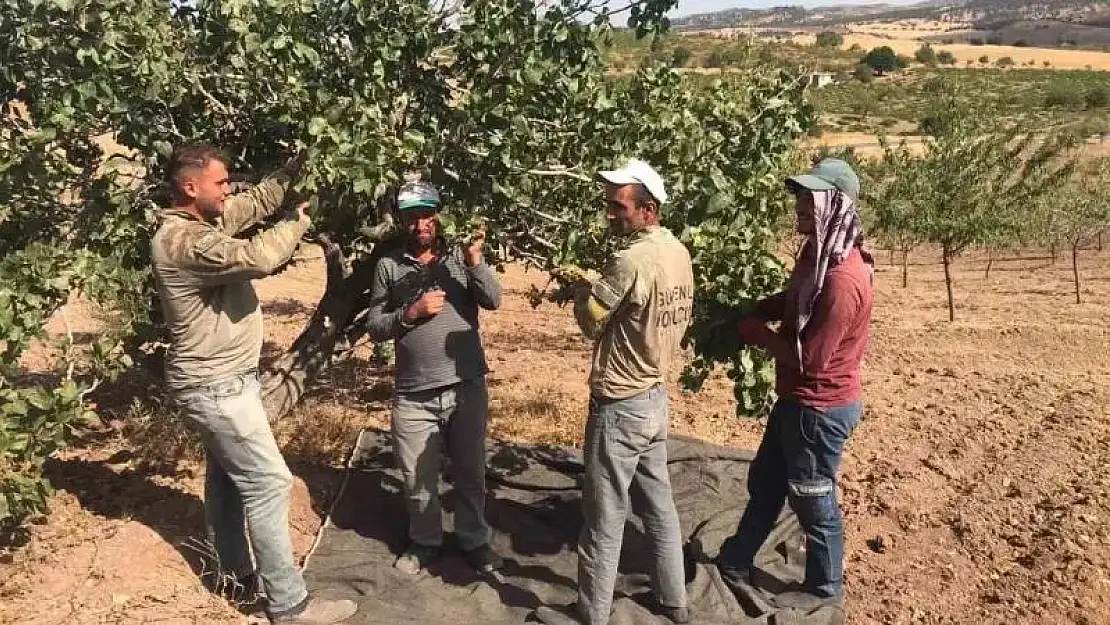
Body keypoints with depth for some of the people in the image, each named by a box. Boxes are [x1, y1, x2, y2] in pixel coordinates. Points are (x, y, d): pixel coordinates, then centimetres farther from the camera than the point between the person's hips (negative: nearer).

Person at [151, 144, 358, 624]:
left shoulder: (208, 219, 4)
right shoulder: (183, 242, -26)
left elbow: (255, 201, 14)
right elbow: (258, 258, -34)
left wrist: (292, 170, 0)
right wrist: (296, 223, -16)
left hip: (221, 377, 10)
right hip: (215, 386, -10)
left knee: (228, 475, 21)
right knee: (268, 482, -6)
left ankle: (235, 571, 38)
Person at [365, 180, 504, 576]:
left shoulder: (460, 256, -1)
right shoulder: (389, 266, 1)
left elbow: (493, 301, -13)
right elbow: (374, 328, 0)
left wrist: (475, 262, -27)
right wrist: (411, 312, -16)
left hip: (466, 387, 0)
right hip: (413, 396, 1)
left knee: (470, 472, 16)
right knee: (418, 479, 14)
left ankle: (474, 541, 35)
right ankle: (425, 543, 36)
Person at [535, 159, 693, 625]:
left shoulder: (631, 261, -25)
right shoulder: (679, 253, 2)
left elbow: (590, 319, -15)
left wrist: (584, 289, 6)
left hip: (619, 407, -9)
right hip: (655, 397, 9)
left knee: (603, 520, 7)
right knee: (659, 505, 21)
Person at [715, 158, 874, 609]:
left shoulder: (842, 279, -30)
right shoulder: (817, 253, 1)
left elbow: (810, 358, -27)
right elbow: (791, 300, 18)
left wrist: (757, 333, -14)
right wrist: (750, 313, 0)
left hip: (821, 408, -10)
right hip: (798, 398, 10)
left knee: (813, 501, 11)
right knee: (764, 483, 22)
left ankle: (825, 587, 33)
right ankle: (736, 562, 41)